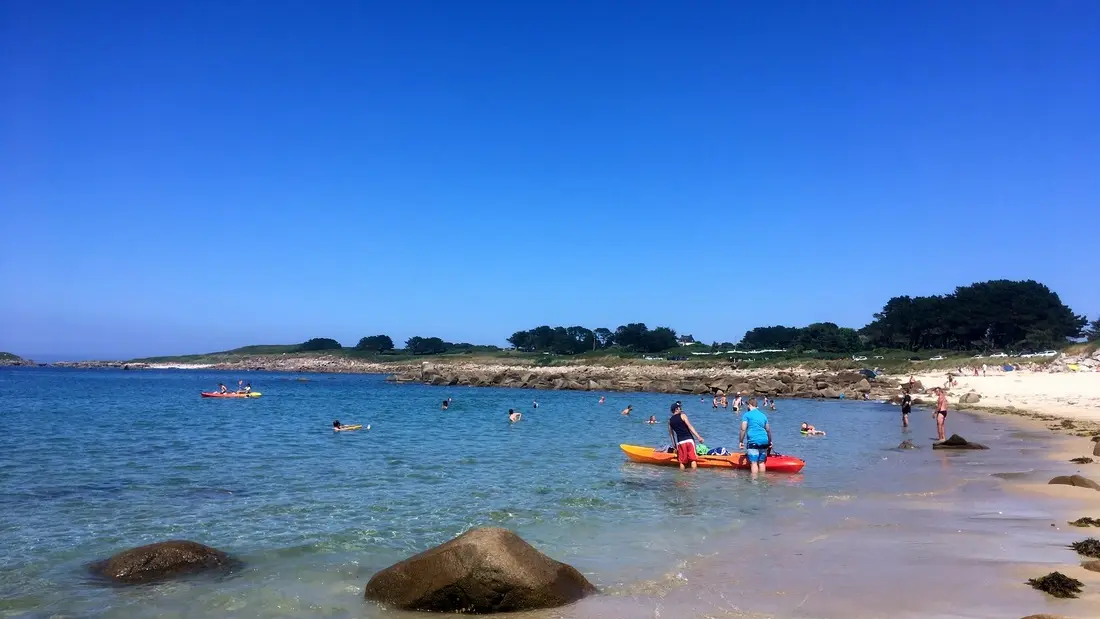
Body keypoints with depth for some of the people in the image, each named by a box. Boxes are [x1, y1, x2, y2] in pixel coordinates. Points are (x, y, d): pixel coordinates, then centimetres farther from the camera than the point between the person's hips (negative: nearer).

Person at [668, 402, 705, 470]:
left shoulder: (670, 420, 11)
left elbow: (671, 434, 16)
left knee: (682, 461, 9)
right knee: (693, 459, 1)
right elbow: (690, 427, -10)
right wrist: (698, 437, -13)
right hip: (689, 440, -3)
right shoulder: (682, 415, -1)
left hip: (680, 442, 4)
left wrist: (674, 445, 24)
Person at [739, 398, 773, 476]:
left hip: (753, 441, -6)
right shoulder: (763, 415, 18)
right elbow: (768, 430, 23)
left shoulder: (747, 415, 0)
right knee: (761, 462, 12)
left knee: (753, 463, -8)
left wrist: (741, 441, -1)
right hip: (764, 441, 6)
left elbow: (743, 429, -7)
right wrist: (770, 441, 34)